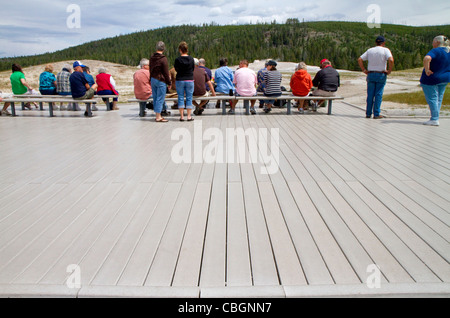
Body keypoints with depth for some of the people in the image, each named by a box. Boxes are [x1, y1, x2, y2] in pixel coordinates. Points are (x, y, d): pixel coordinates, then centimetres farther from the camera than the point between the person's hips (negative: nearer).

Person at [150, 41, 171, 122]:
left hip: (153, 79, 7)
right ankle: (158, 117, -3)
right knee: (160, 99, -4)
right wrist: (169, 83, -5)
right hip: (161, 80, -7)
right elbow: (166, 72, -12)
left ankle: (157, 115, 19)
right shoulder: (163, 59, -14)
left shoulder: (152, 57, 9)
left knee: (155, 98, 12)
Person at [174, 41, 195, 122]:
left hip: (180, 80, -1)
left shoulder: (177, 59, -8)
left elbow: (176, 69, 3)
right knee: (189, 98, 6)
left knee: (180, 98, 6)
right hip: (190, 80, 1)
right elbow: (193, 69, 6)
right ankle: (189, 116, 7)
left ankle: (181, 116, 6)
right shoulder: (191, 59, -5)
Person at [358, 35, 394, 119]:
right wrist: (389, 71, -9)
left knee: (370, 95, 6)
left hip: (370, 74, 3)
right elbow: (391, 60, -20)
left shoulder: (370, 50, 8)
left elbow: (359, 60, 3)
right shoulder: (385, 50, -4)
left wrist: (364, 70, 4)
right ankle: (376, 114, 0)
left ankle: (368, 113, 7)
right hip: (381, 75, -3)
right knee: (378, 95, 0)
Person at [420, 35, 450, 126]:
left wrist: (427, 70, -27)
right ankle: (435, 118, 18)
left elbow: (427, 58, -37)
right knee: (439, 99, 13)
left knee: (432, 99, -3)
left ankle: (434, 120, -4)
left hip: (432, 79, -8)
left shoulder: (436, 51, -18)